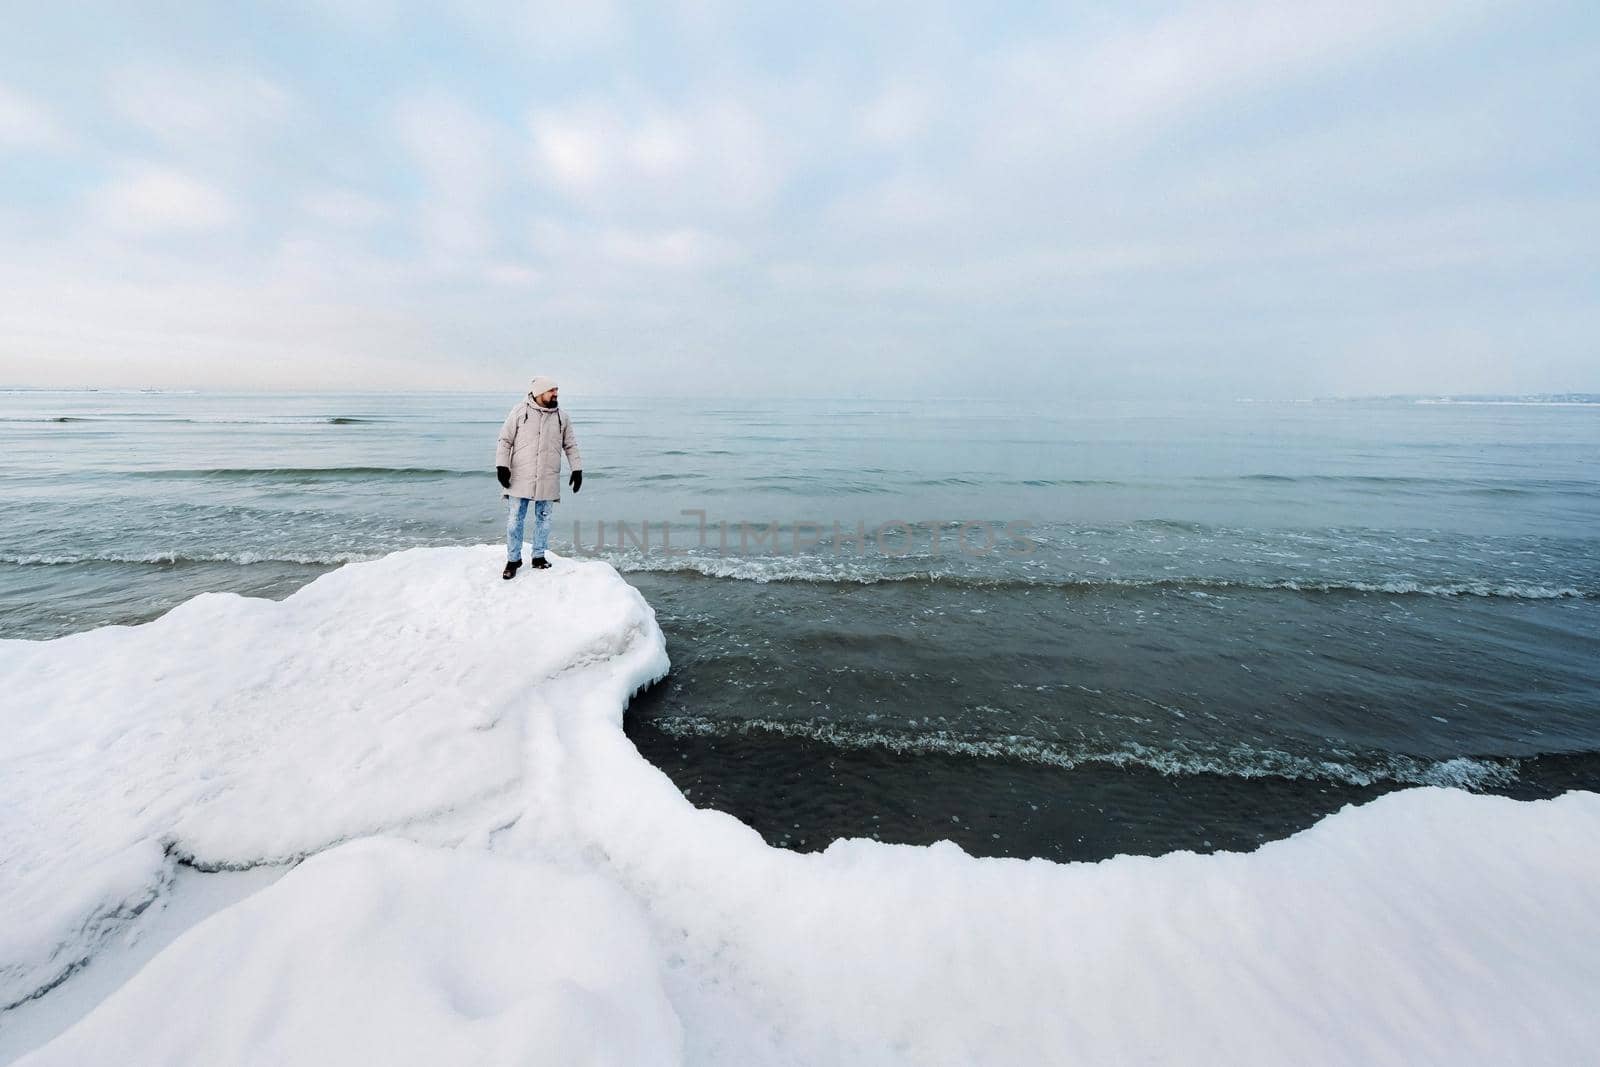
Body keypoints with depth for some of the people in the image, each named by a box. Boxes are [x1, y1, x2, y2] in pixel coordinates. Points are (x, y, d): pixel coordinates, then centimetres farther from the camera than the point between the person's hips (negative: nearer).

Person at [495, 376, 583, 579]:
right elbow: (505, 441, 1)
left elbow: (571, 446, 11)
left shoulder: (561, 417, 7)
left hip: (548, 480, 2)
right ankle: (513, 559, 15)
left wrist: (577, 469, 4)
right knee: (515, 520, 2)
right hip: (520, 478, -2)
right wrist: (502, 466, -7)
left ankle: (538, 556, 22)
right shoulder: (519, 412, -1)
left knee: (543, 519, 9)